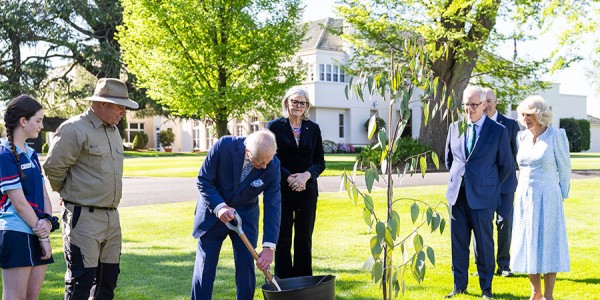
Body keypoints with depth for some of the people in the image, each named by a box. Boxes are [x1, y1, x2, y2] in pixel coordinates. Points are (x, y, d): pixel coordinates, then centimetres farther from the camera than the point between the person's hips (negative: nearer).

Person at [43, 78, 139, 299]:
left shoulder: (113, 131, 13)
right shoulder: (75, 129, -14)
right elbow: (53, 167, -11)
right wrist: (69, 194, 3)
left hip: (111, 215, 8)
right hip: (83, 217, -8)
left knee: (108, 277, 14)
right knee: (81, 281, -5)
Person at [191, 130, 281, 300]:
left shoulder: (273, 166, -20)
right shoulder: (224, 146, -25)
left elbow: (273, 207, -17)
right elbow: (203, 180, -16)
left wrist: (269, 247, -24)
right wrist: (219, 207, -31)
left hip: (245, 215, 1)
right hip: (213, 212, -1)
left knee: (246, 266, -3)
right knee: (205, 266, 1)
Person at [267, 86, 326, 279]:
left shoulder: (313, 129, 8)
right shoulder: (275, 126, 0)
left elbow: (320, 162, 7)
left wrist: (306, 175, -13)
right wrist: (289, 178, -15)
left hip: (307, 191, 2)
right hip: (282, 191, -2)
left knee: (304, 240, 6)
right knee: (283, 240, 2)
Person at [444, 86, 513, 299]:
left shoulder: (498, 131, -3)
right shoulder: (455, 127, 8)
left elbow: (506, 166, 4)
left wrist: (488, 186, 9)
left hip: (482, 197, -4)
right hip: (457, 195, 4)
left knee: (484, 243, 4)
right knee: (458, 243, 8)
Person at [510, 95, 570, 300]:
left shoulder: (555, 136, -8)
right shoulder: (522, 137, 7)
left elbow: (564, 169, -3)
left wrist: (560, 197, 0)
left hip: (547, 198, -5)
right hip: (524, 197, 5)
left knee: (548, 246, 0)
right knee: (528, 245, 8)